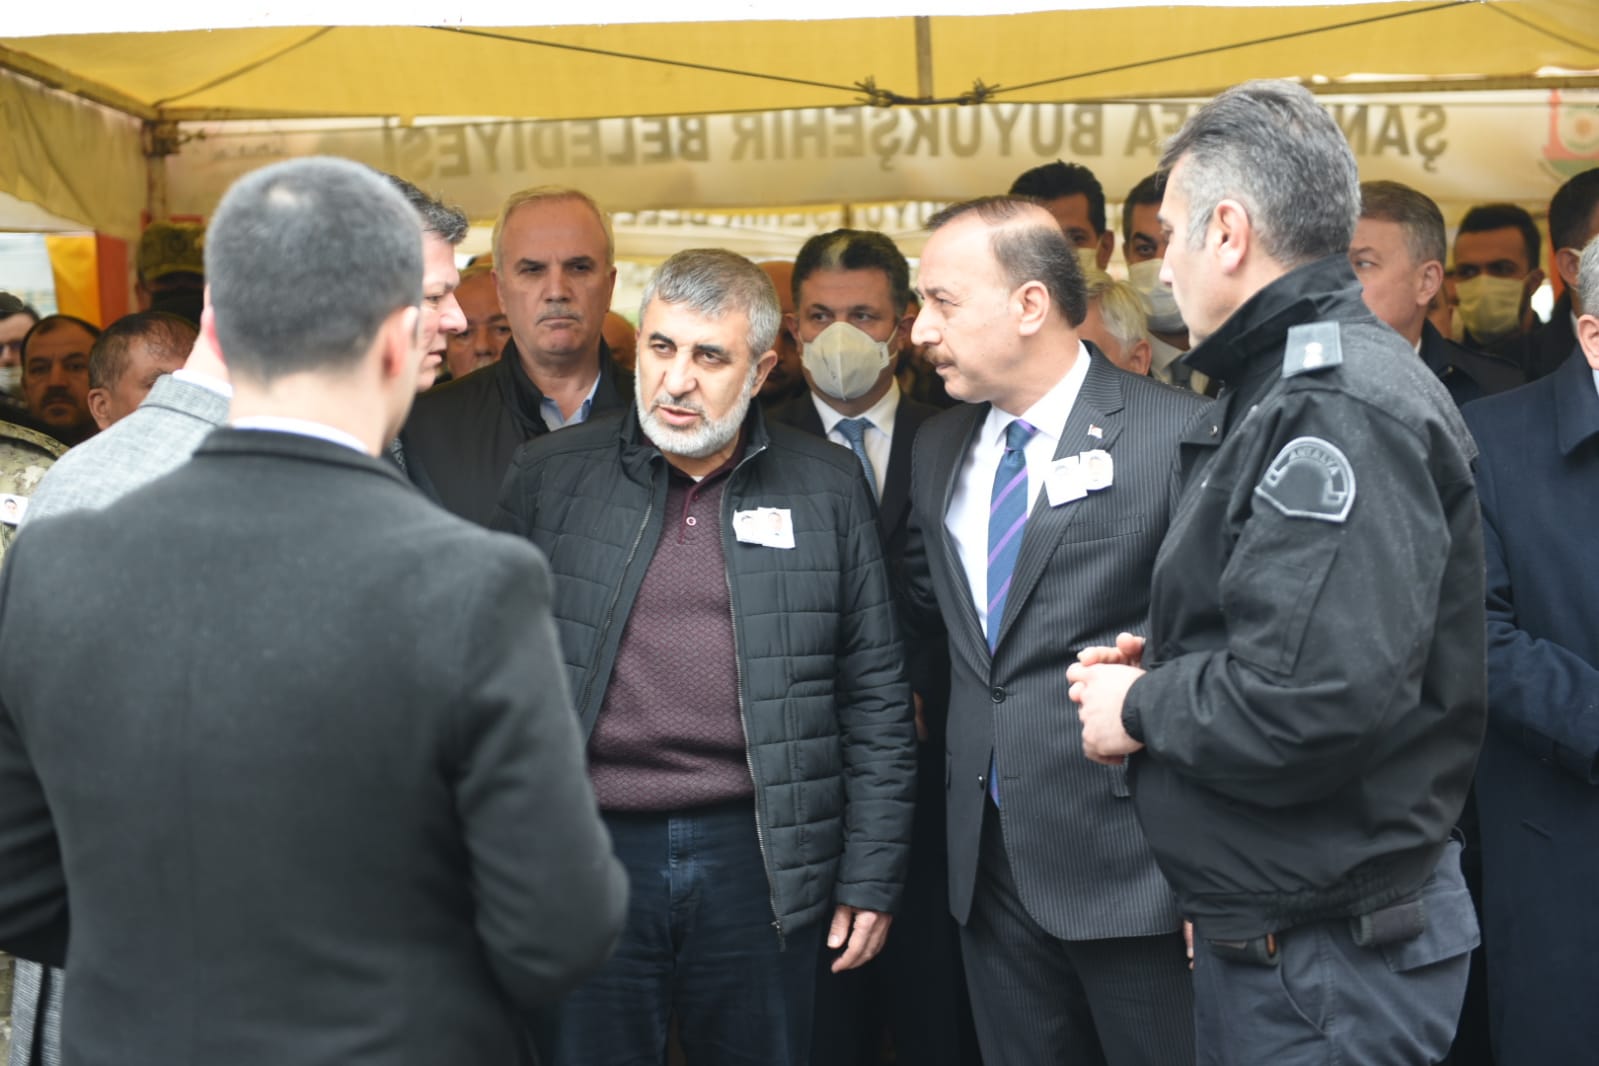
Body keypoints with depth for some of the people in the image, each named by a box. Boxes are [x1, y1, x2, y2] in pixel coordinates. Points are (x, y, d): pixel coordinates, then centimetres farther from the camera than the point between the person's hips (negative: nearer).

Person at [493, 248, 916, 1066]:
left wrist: (871, 876, 2)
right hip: (588, 858, 0)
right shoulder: (548, 477, 4)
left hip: (758, 860, 0)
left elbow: (875, 696, 5)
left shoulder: (829, 489, 5)